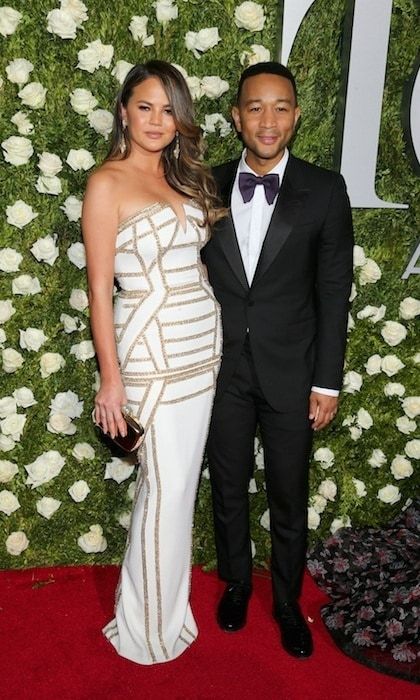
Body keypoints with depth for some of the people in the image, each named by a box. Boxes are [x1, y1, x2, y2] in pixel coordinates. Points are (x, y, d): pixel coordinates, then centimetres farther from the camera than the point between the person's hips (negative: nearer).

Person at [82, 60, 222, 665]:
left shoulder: (184, 177, 13)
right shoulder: (108, 183, -7)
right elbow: (99, 286, -10)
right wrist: (110, 378, -13)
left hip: (203, 344, 7)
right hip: (151, 352, -7)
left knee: (182, 482, 15)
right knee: (165, 490, 2)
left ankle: (166, 606, 36)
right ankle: (152, 627, 25)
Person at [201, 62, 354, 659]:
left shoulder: (324, 190, -6)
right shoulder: (207, 187, -1)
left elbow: (334, 292, -4)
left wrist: (327, 381, -6)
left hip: (290, 374, -1)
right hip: (221, 370, 2)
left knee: (289, 498, 13)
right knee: (228, 488, 17)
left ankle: (287, 602, 37)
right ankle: (236, 582, 42)